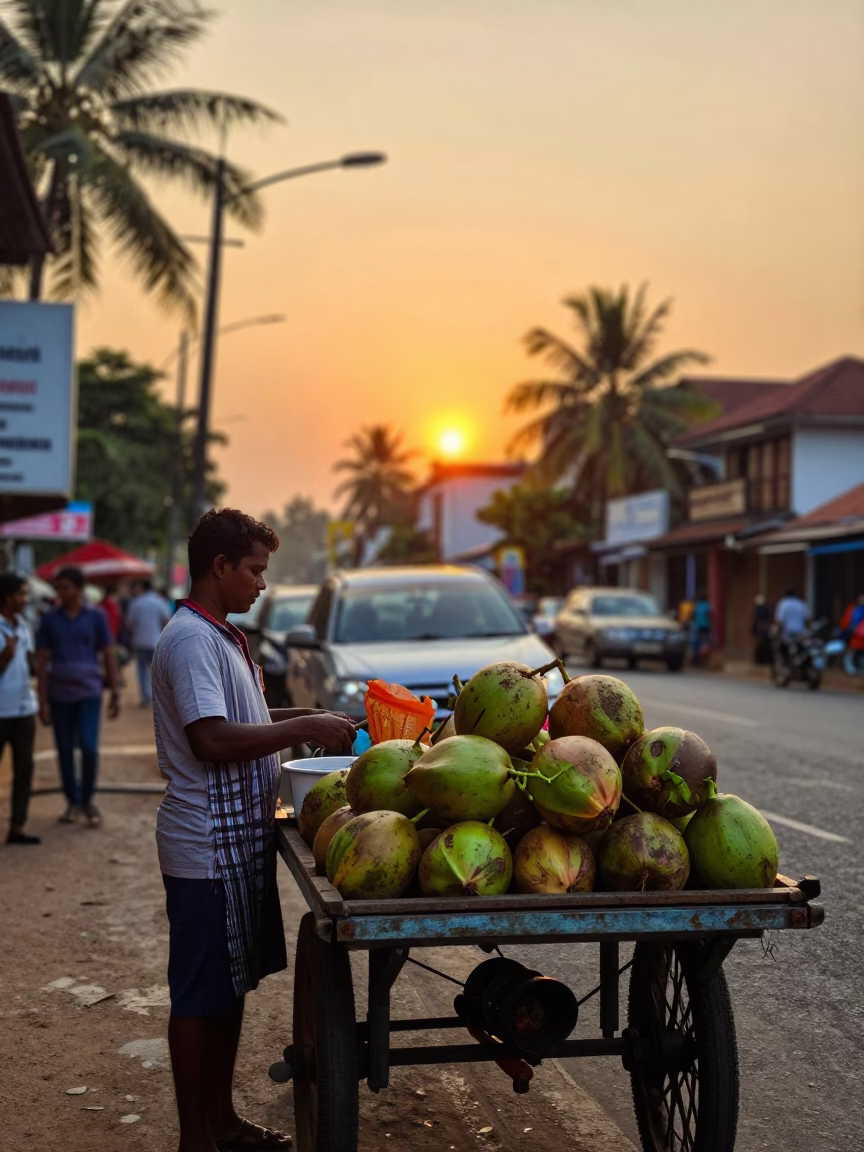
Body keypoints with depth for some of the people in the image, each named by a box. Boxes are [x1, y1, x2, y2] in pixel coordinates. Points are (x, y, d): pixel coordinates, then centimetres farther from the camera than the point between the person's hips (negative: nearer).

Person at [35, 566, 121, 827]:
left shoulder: (96, 617, 1)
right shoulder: (49, 620, 3)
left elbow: (108, 657, 5)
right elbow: (42, 662, 3)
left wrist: (115, 694, 2)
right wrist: (43, 701, -1)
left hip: (89, 693, -2)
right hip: (59, 695, 2)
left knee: (89, 747, -11)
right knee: (65, 751, 6)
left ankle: (88, 800, 9)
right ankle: (73, 802, 20)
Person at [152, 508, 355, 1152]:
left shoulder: (221, 637, 14)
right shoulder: (191, 639, -17)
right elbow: (213, 741, -26)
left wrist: (311, 717, 11)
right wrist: (307, 728, -20)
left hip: (241, 839, 10)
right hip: (208, 847, -10)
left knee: (231, 986, 17)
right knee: (201, 997, 1)